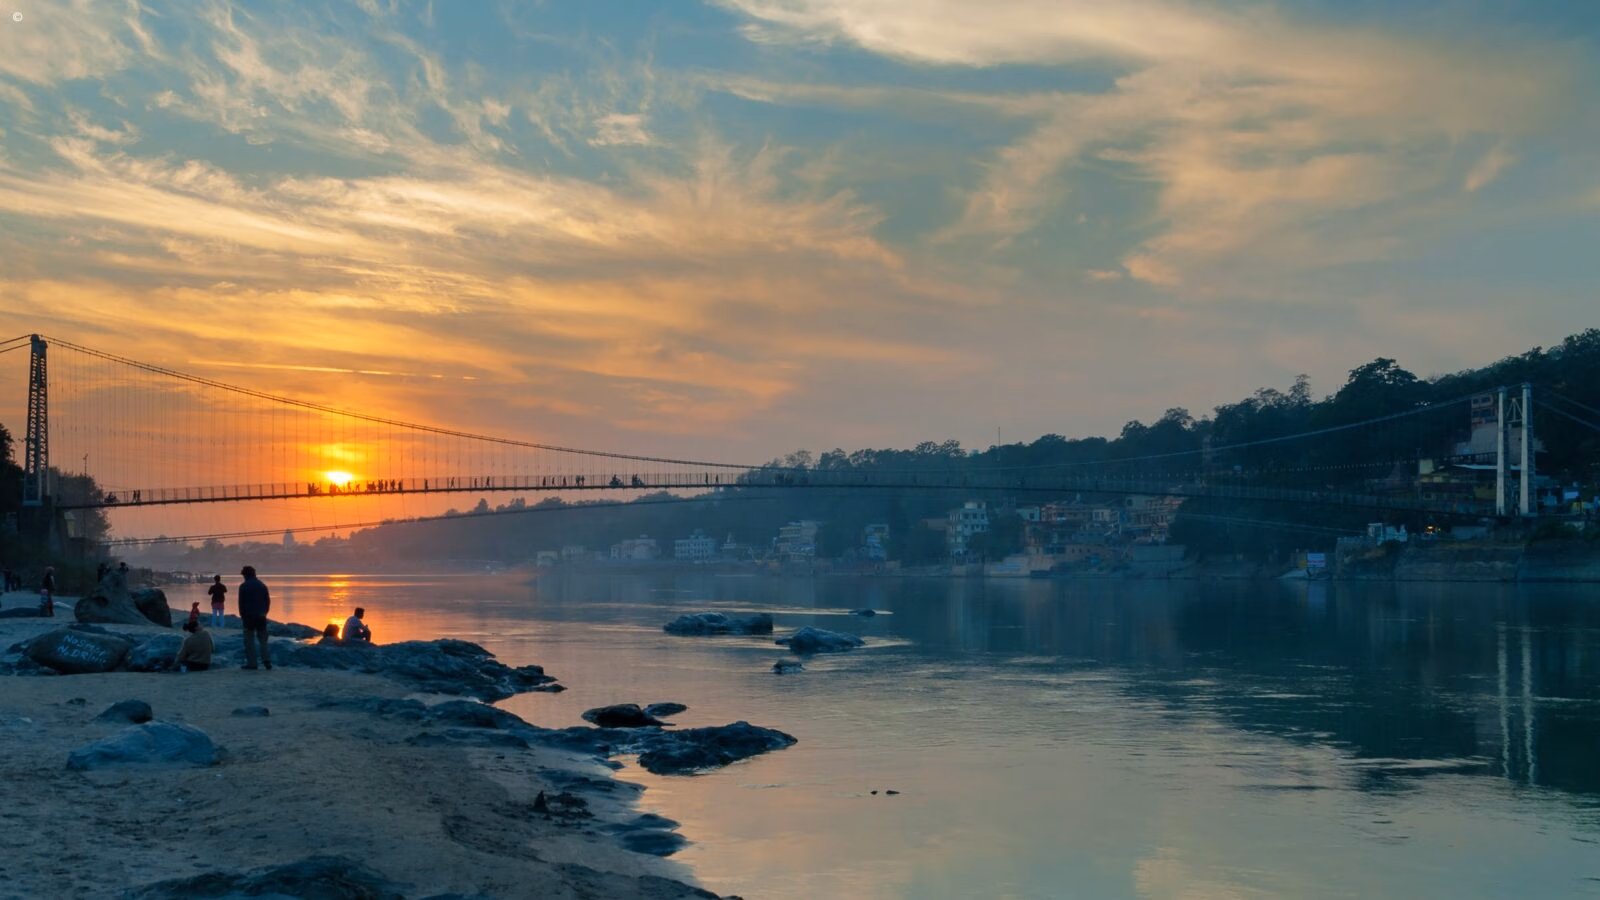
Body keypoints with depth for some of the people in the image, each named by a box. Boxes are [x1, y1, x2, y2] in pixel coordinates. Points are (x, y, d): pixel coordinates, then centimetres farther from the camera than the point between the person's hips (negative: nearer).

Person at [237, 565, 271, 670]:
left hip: (249, 616, -4)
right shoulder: (262, 585, 8)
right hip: (261, 617, 4)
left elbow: (241, 603, -7)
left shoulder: (244, 586, -6)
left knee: (249, 639, 2)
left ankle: (251, 663, -1)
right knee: (263, 639, 10)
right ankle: (267, 661, -2)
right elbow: (268, 601, 9)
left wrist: (242, 615, 3)